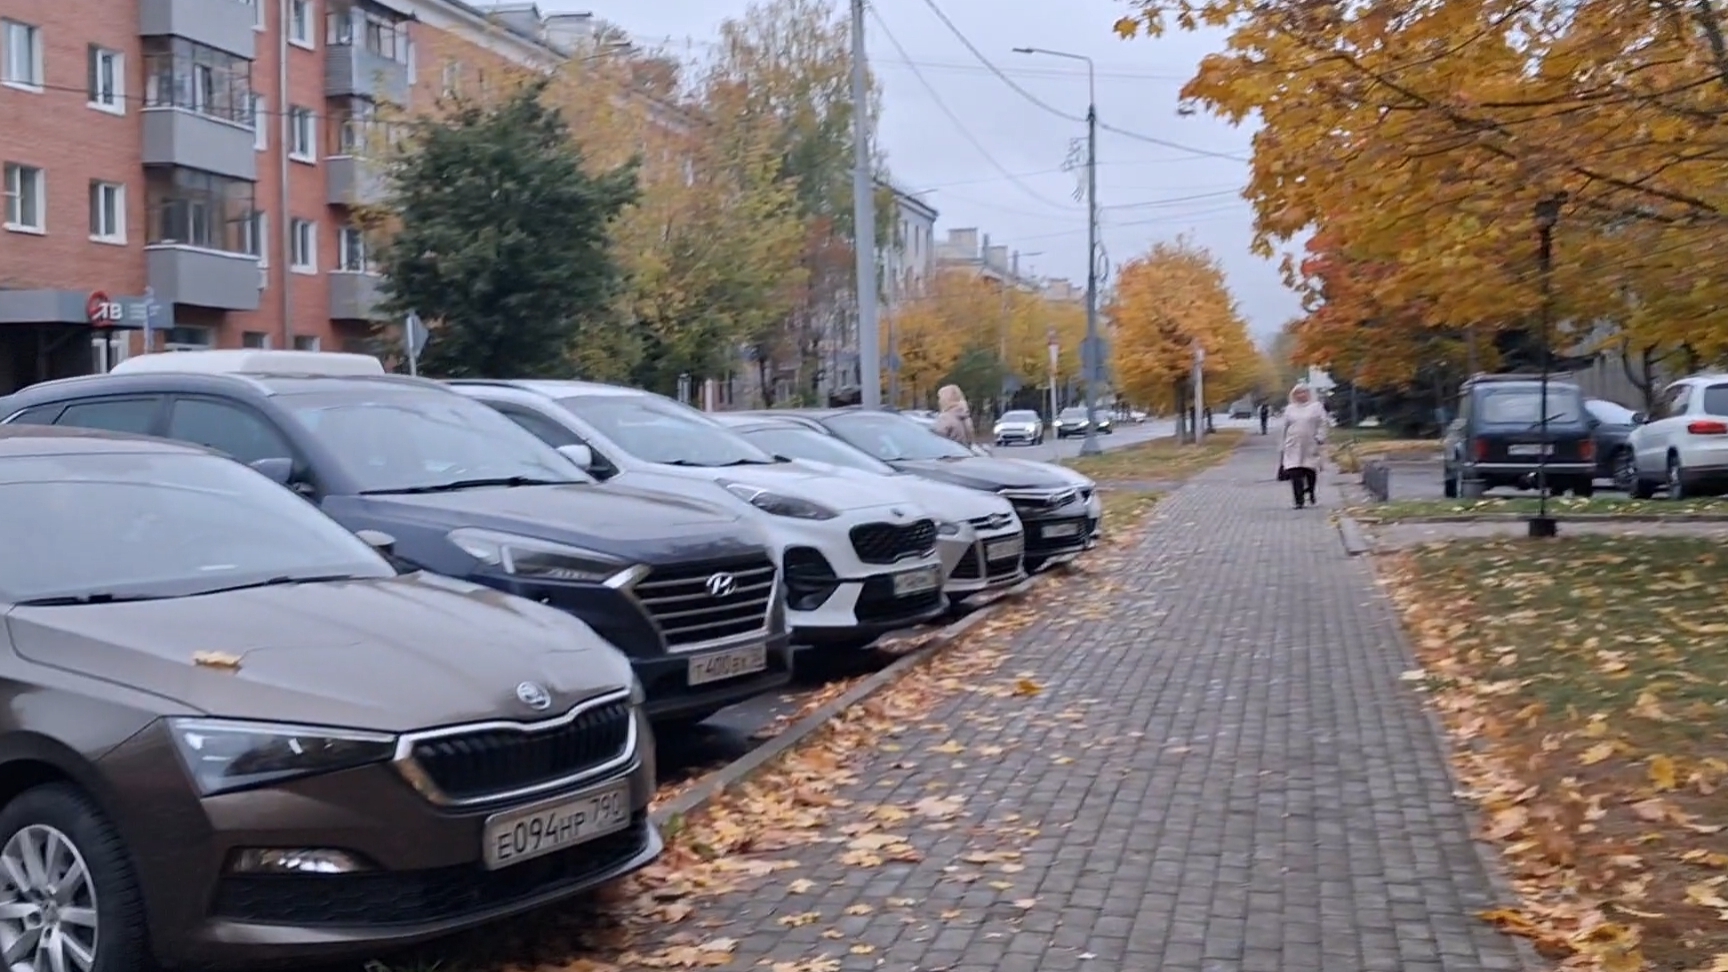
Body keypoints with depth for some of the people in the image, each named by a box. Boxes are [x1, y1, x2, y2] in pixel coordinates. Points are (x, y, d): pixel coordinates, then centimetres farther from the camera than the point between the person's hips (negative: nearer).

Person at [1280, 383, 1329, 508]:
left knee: (1311, 472, 7)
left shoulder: (1316, 407, 3)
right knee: (1295, 474, -9)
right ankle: (1299, 500, -8)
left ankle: (1311, 495, 32)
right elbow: (1285, 428, 14)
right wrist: (1283, 445, 12)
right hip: (1294, 447, 1)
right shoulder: (1289, 409, 11)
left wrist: (1319, 440, -11)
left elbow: (1322, 424, -2)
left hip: (1311, 447, -1)